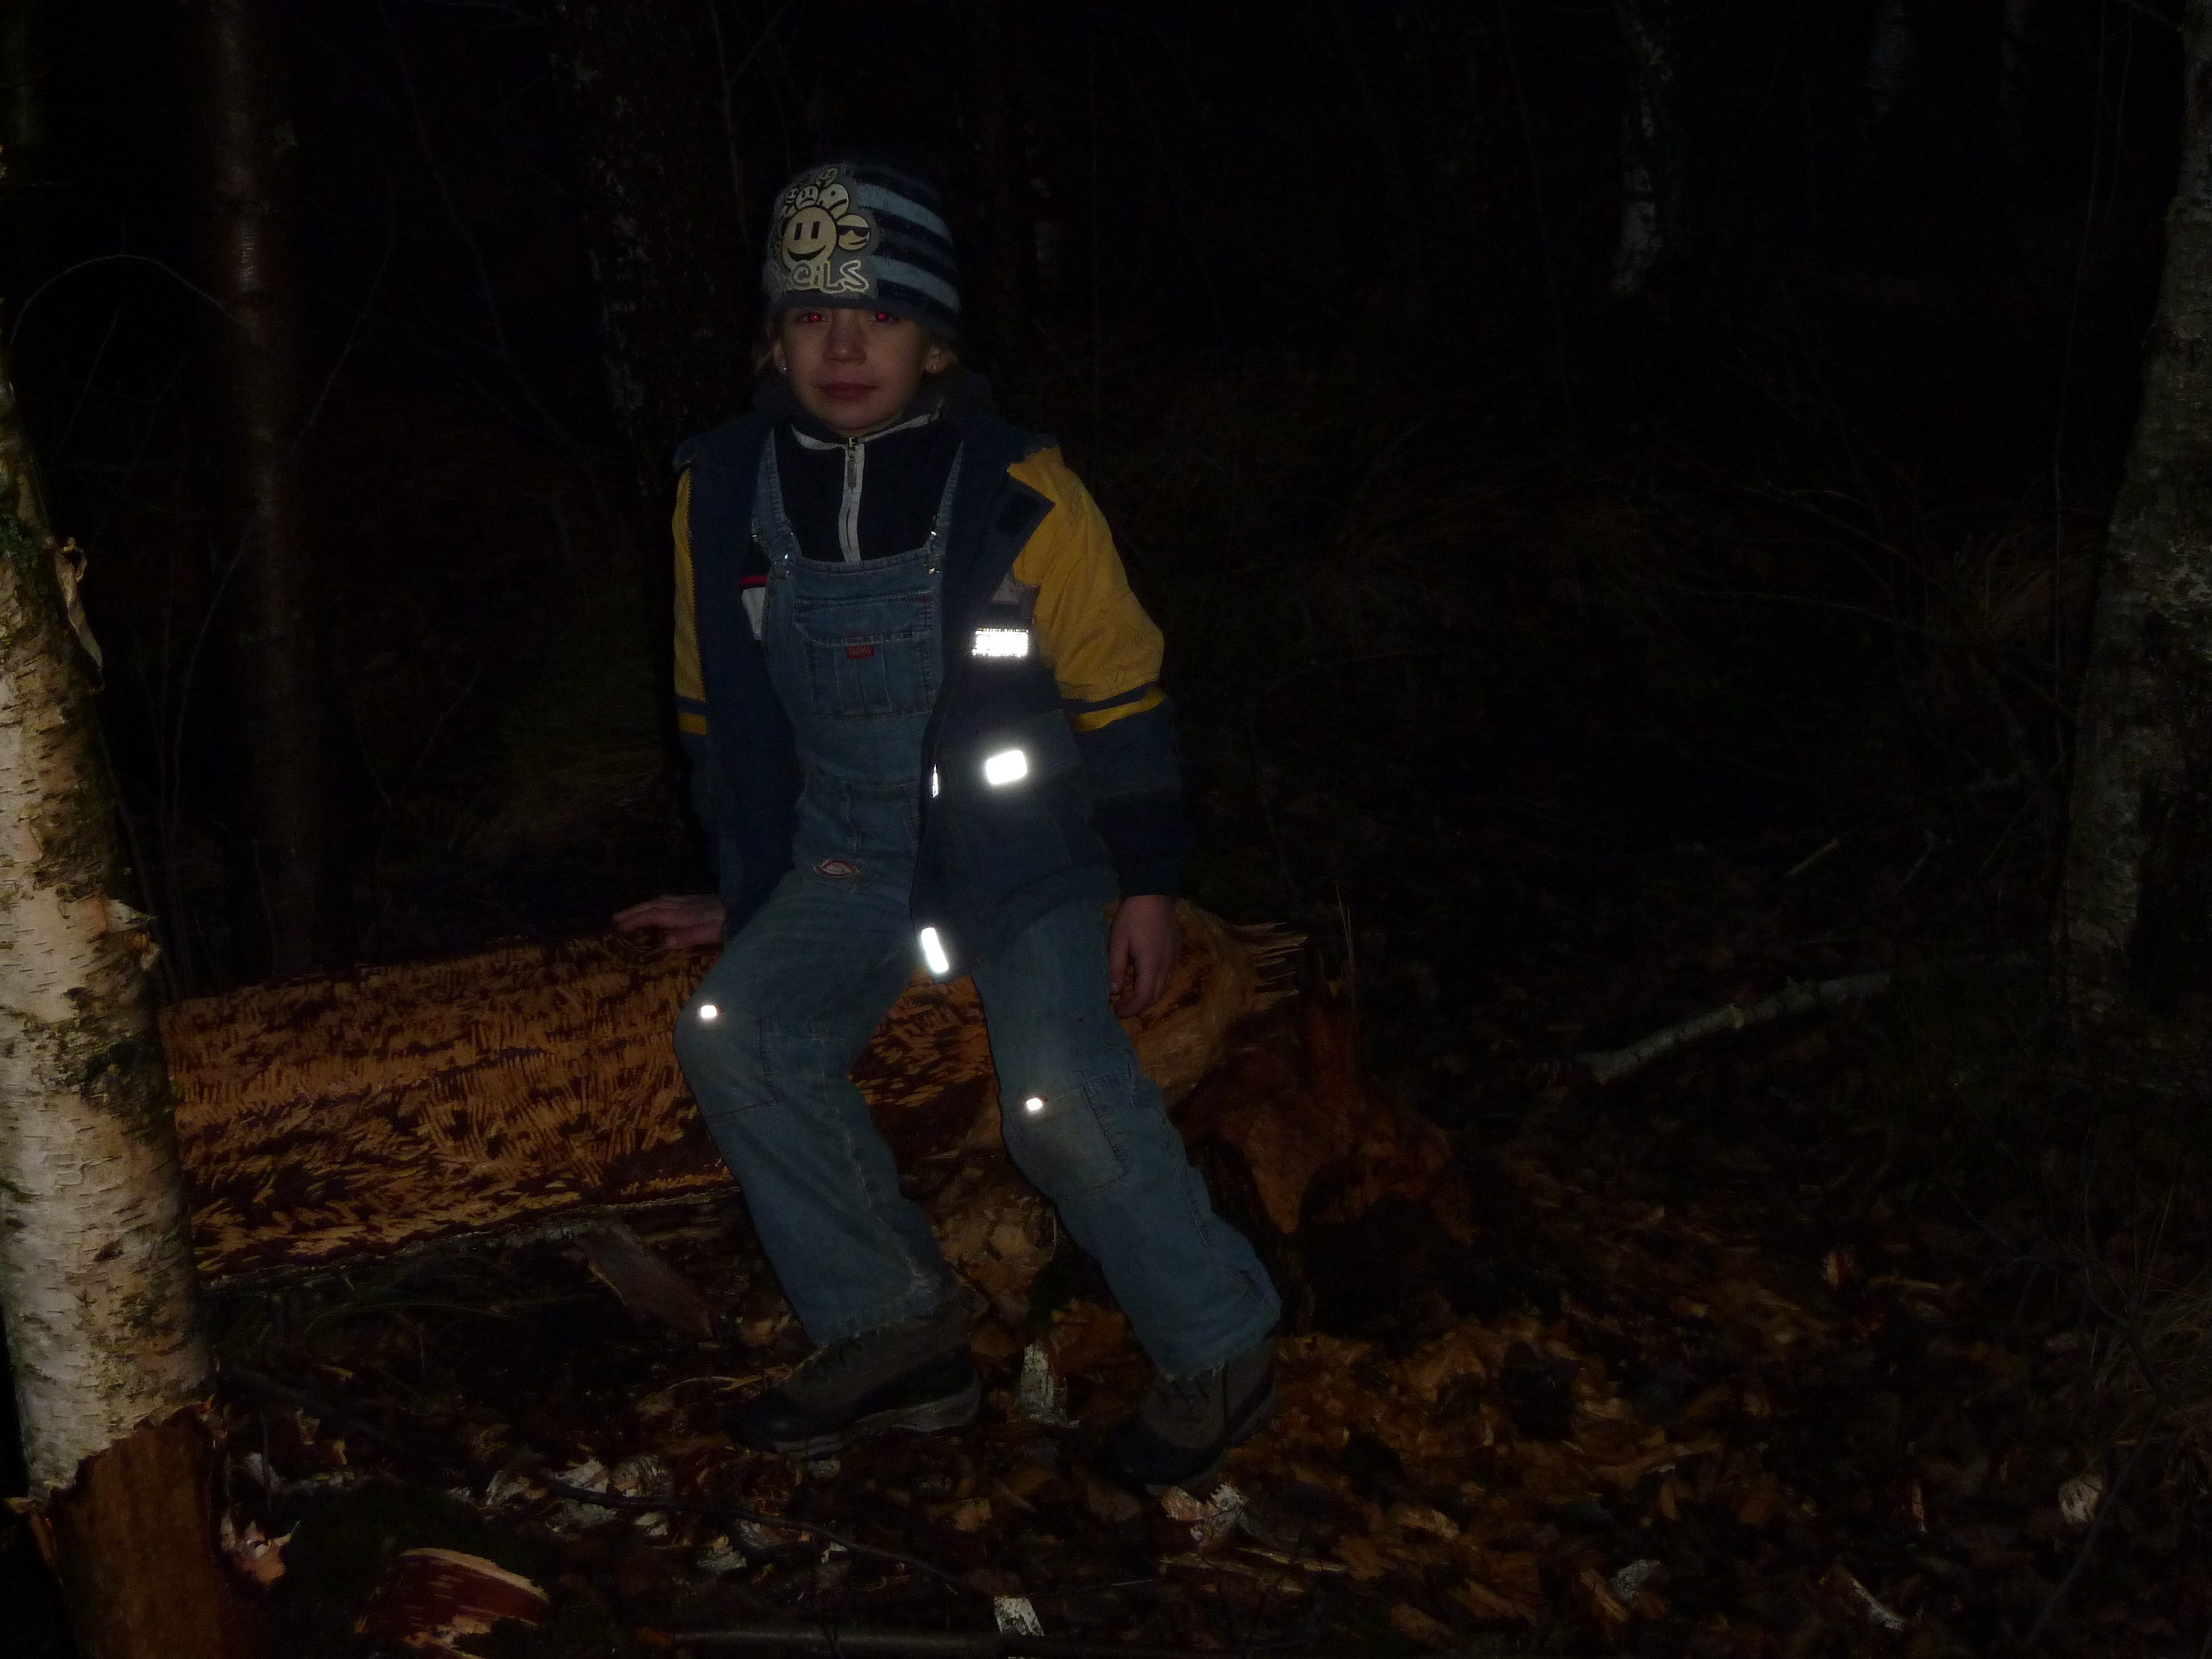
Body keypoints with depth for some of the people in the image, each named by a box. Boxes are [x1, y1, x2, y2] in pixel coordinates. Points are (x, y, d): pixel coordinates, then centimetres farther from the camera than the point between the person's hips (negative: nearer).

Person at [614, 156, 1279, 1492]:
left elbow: (1122, 693, -4)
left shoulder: (1022, 496, -13)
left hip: (1024, 851, -4)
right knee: (737, 1035, -18)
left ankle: (1220, 1349, 2)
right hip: (847, 856, 4)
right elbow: (718, 714, 10)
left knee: (1065, 1097, -22)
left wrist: (1149, 886, -4)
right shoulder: (724, 495, -4)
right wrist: (747, 891, 15)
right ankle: (896, 1334, -5)